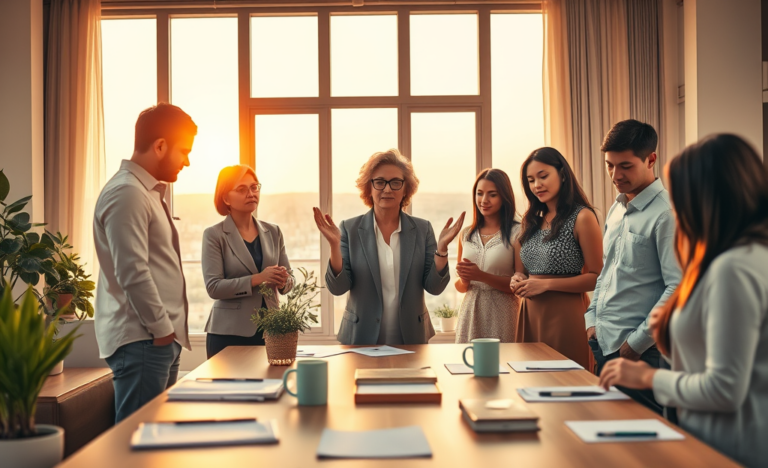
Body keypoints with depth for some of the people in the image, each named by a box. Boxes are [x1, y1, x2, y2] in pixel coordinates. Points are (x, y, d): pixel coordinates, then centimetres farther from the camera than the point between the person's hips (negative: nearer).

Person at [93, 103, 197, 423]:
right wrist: (162, 328, -13)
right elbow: (133, 274, -20)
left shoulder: (149, 191, 19)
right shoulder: (126, 193, -14)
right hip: (142, 340, -10)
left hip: (161, 338, 10)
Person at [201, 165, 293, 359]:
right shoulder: (214, 235, -4)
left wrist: (283, 281, -12)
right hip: (229, 333, -3)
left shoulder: (273, 232, 9)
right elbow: (213, 287, -12)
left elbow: (288, 282, 11)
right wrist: (256, 279, -20)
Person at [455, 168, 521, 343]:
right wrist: (464, 280, -6)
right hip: (470, 313, 4)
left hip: (502, 315, -4)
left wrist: (481, 276, -16)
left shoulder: (517, 232, -6)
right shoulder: (466, 234, 9)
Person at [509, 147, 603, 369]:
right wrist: (517, 280, -1)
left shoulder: (582, 217, -6)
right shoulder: (532, 220, 13)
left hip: (565, 314, -6)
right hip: (530, 315, 6)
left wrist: (547, 284, -16)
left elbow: (596, 278, -11)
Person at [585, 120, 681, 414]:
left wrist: (636, 343, -15)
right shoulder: (617, 209, 14)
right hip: (604, 346, 8)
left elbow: (677, 288, -19)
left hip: (642, 354, -8)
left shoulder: (667, 213, -13)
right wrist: (592, 321, 11)